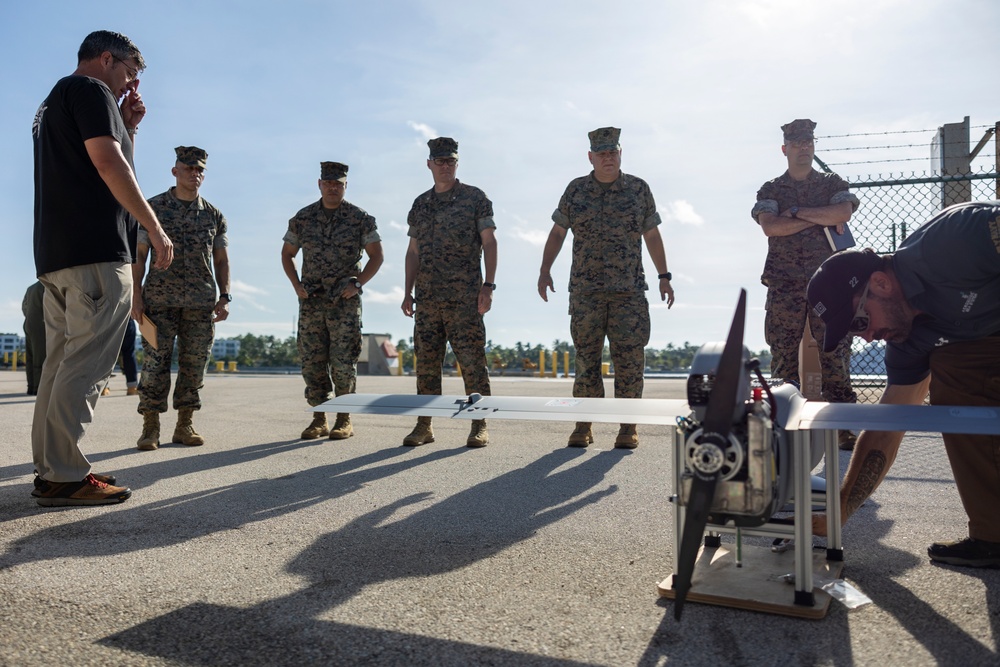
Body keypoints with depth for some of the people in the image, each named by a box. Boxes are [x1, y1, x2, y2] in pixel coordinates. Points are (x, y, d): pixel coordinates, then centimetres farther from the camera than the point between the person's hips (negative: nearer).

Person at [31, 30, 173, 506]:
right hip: (95, 251, -10)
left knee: (62, 362, 10)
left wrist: (127, 127, 22)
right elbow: (110, 166, -14)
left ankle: (50, 467, 14)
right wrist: (156, 230, -13)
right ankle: (63, 476, -11)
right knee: (85, 365, -11)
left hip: (55, 253, 10)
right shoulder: (90, 90, -2)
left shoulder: (53, 102, 29)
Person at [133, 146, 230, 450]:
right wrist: (136, 296, -5)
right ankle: (150, 427, 4)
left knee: (194, 364, 3)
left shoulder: (214, 215, 12)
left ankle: (185, 425, 12)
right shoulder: (152, 207, 6)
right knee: (155, 363, -4)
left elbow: (221, 260, 13)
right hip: (160, 300, -2)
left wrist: (224, 296, 2)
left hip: (201, 303, 2)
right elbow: (139, 254, 3)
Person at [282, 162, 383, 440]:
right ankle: (319, 420, 14)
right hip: (311, 301, 3)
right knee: (311, 360, 4)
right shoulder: (303, 218, 8)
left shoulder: (360, 218, 0)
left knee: (343, 362, -4)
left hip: (345, 301, -3)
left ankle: (344, 420, 7)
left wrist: (357, 283, -10)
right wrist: (296, 285, 2)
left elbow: (376, 255, 1)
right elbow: (287, 253, 16)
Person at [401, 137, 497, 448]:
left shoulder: (475, 198, 3)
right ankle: (424, 425, 13)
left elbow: (489, 242, -1)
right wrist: (408, 292, 11)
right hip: (427, 297, 5)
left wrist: (488, 285, -11)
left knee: (472, 360, -4)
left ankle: (479, 426, 4)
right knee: (426, 361, 6)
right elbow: (413, 251, 18)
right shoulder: (420, 205, 16)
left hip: (464, 297, -4)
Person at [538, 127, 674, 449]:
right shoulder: (576, 190, 7)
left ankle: (628, 427, 7)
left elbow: (652, 236, 11)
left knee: (629, 358, -2)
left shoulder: (639, 189, 7)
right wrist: (544, 270, -2)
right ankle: (583, 426, 11)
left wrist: (664, 277, 8)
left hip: (629, 290, 0)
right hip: (585, 290, 1)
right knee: (586, 356, 3)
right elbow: (557, 233, 10)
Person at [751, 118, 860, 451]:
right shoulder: (770, 190, 12)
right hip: (784, 284, 0)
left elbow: (844, 212, -7)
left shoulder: (833, 184, 14)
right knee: (783, 358, 0)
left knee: (835, 355, -3)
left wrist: (797, 211, -7)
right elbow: (770, 226, -7)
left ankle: (845, 429, 3)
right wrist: (822, 219, -6)